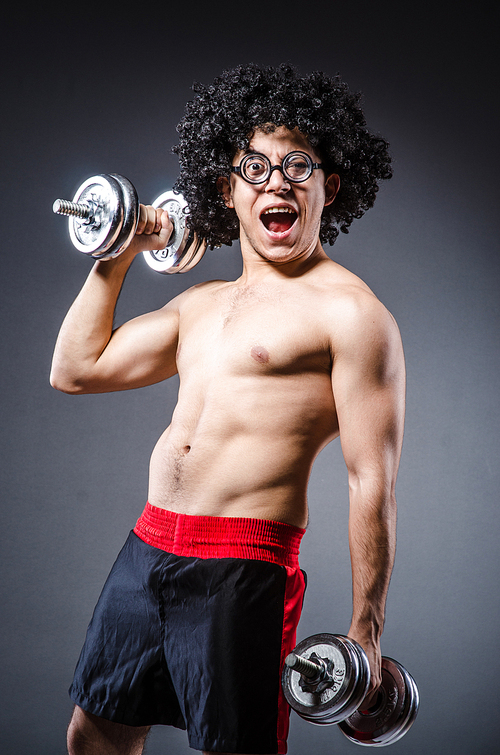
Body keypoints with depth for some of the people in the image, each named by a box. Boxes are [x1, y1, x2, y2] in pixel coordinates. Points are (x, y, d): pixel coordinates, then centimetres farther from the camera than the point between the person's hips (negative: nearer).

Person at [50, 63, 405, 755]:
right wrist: (116, 258, 17)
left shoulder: (349, 312, -8)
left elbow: (373, 482, -12)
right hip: (146, 549, 8)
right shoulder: (199, 305, 15)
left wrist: (365, 634, -13)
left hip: (243, 568, -7)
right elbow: (75, 369, 20)